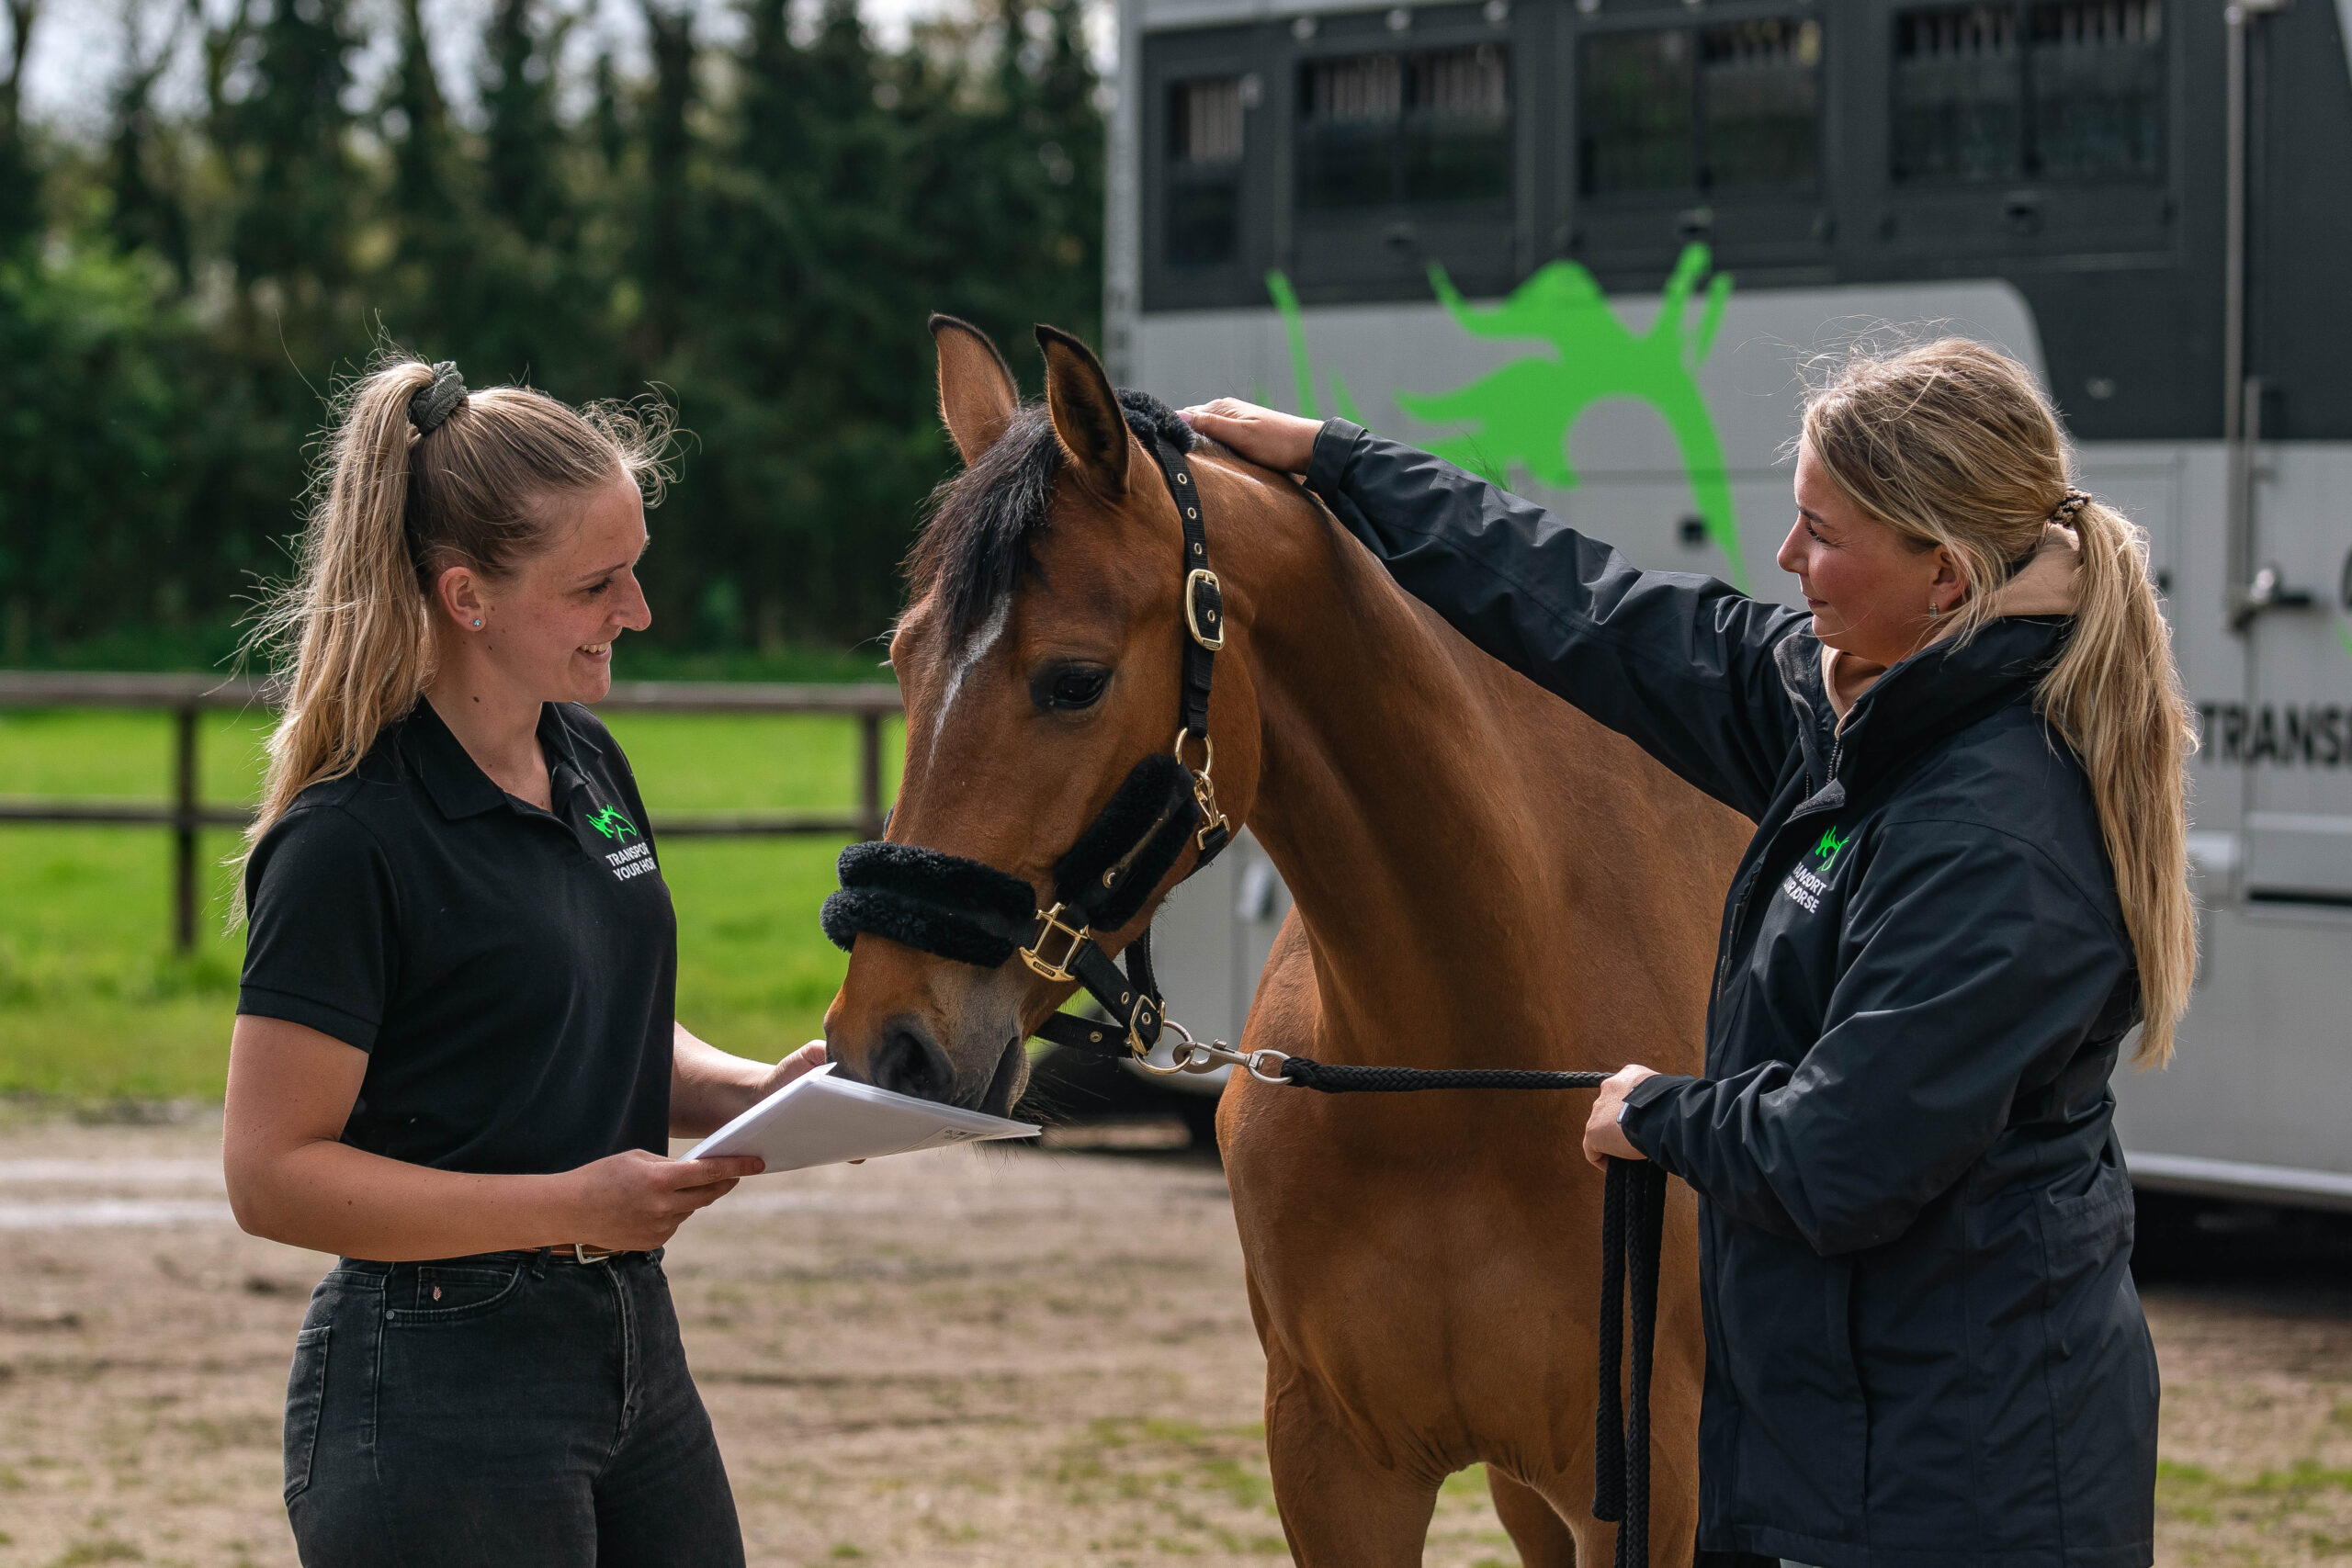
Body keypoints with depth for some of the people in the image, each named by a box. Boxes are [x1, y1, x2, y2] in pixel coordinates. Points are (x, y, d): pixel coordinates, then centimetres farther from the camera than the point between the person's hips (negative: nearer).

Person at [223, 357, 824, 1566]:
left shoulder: (588, 764, 9)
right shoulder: (349, 841, -16)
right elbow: (273, 1173, -18)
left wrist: (754, 1091, 1)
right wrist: (572, 1207, -24)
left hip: (633, 1348, 8)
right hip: (439, 1387, -8)